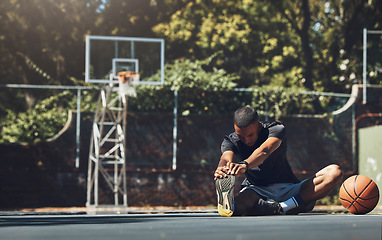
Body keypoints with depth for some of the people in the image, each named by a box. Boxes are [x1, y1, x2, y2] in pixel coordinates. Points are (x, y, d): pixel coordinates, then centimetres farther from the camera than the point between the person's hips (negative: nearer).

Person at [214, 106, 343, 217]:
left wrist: (245, 164, -53)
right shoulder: (230, 141, -1)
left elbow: (264, 150, -31)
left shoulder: (276, 129, -8)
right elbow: (227, 158, -26)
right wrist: (221, 169, -52)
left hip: (288, 189, 1)